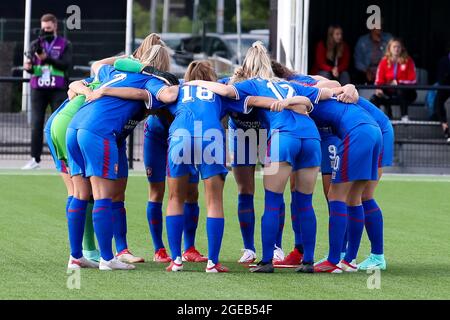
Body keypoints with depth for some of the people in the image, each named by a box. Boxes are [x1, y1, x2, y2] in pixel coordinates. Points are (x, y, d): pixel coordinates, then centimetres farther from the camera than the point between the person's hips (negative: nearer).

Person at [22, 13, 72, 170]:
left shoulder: (65, 44, 5)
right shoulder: (35, 44, 12)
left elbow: (66, 64, -9)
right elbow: (31, 68, 7)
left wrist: (47, 59, -22)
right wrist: (29, 67, -18)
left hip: (58, 90, -2)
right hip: (38, 89, 2)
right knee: (36, 124, -3)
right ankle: (35, 159, 0)